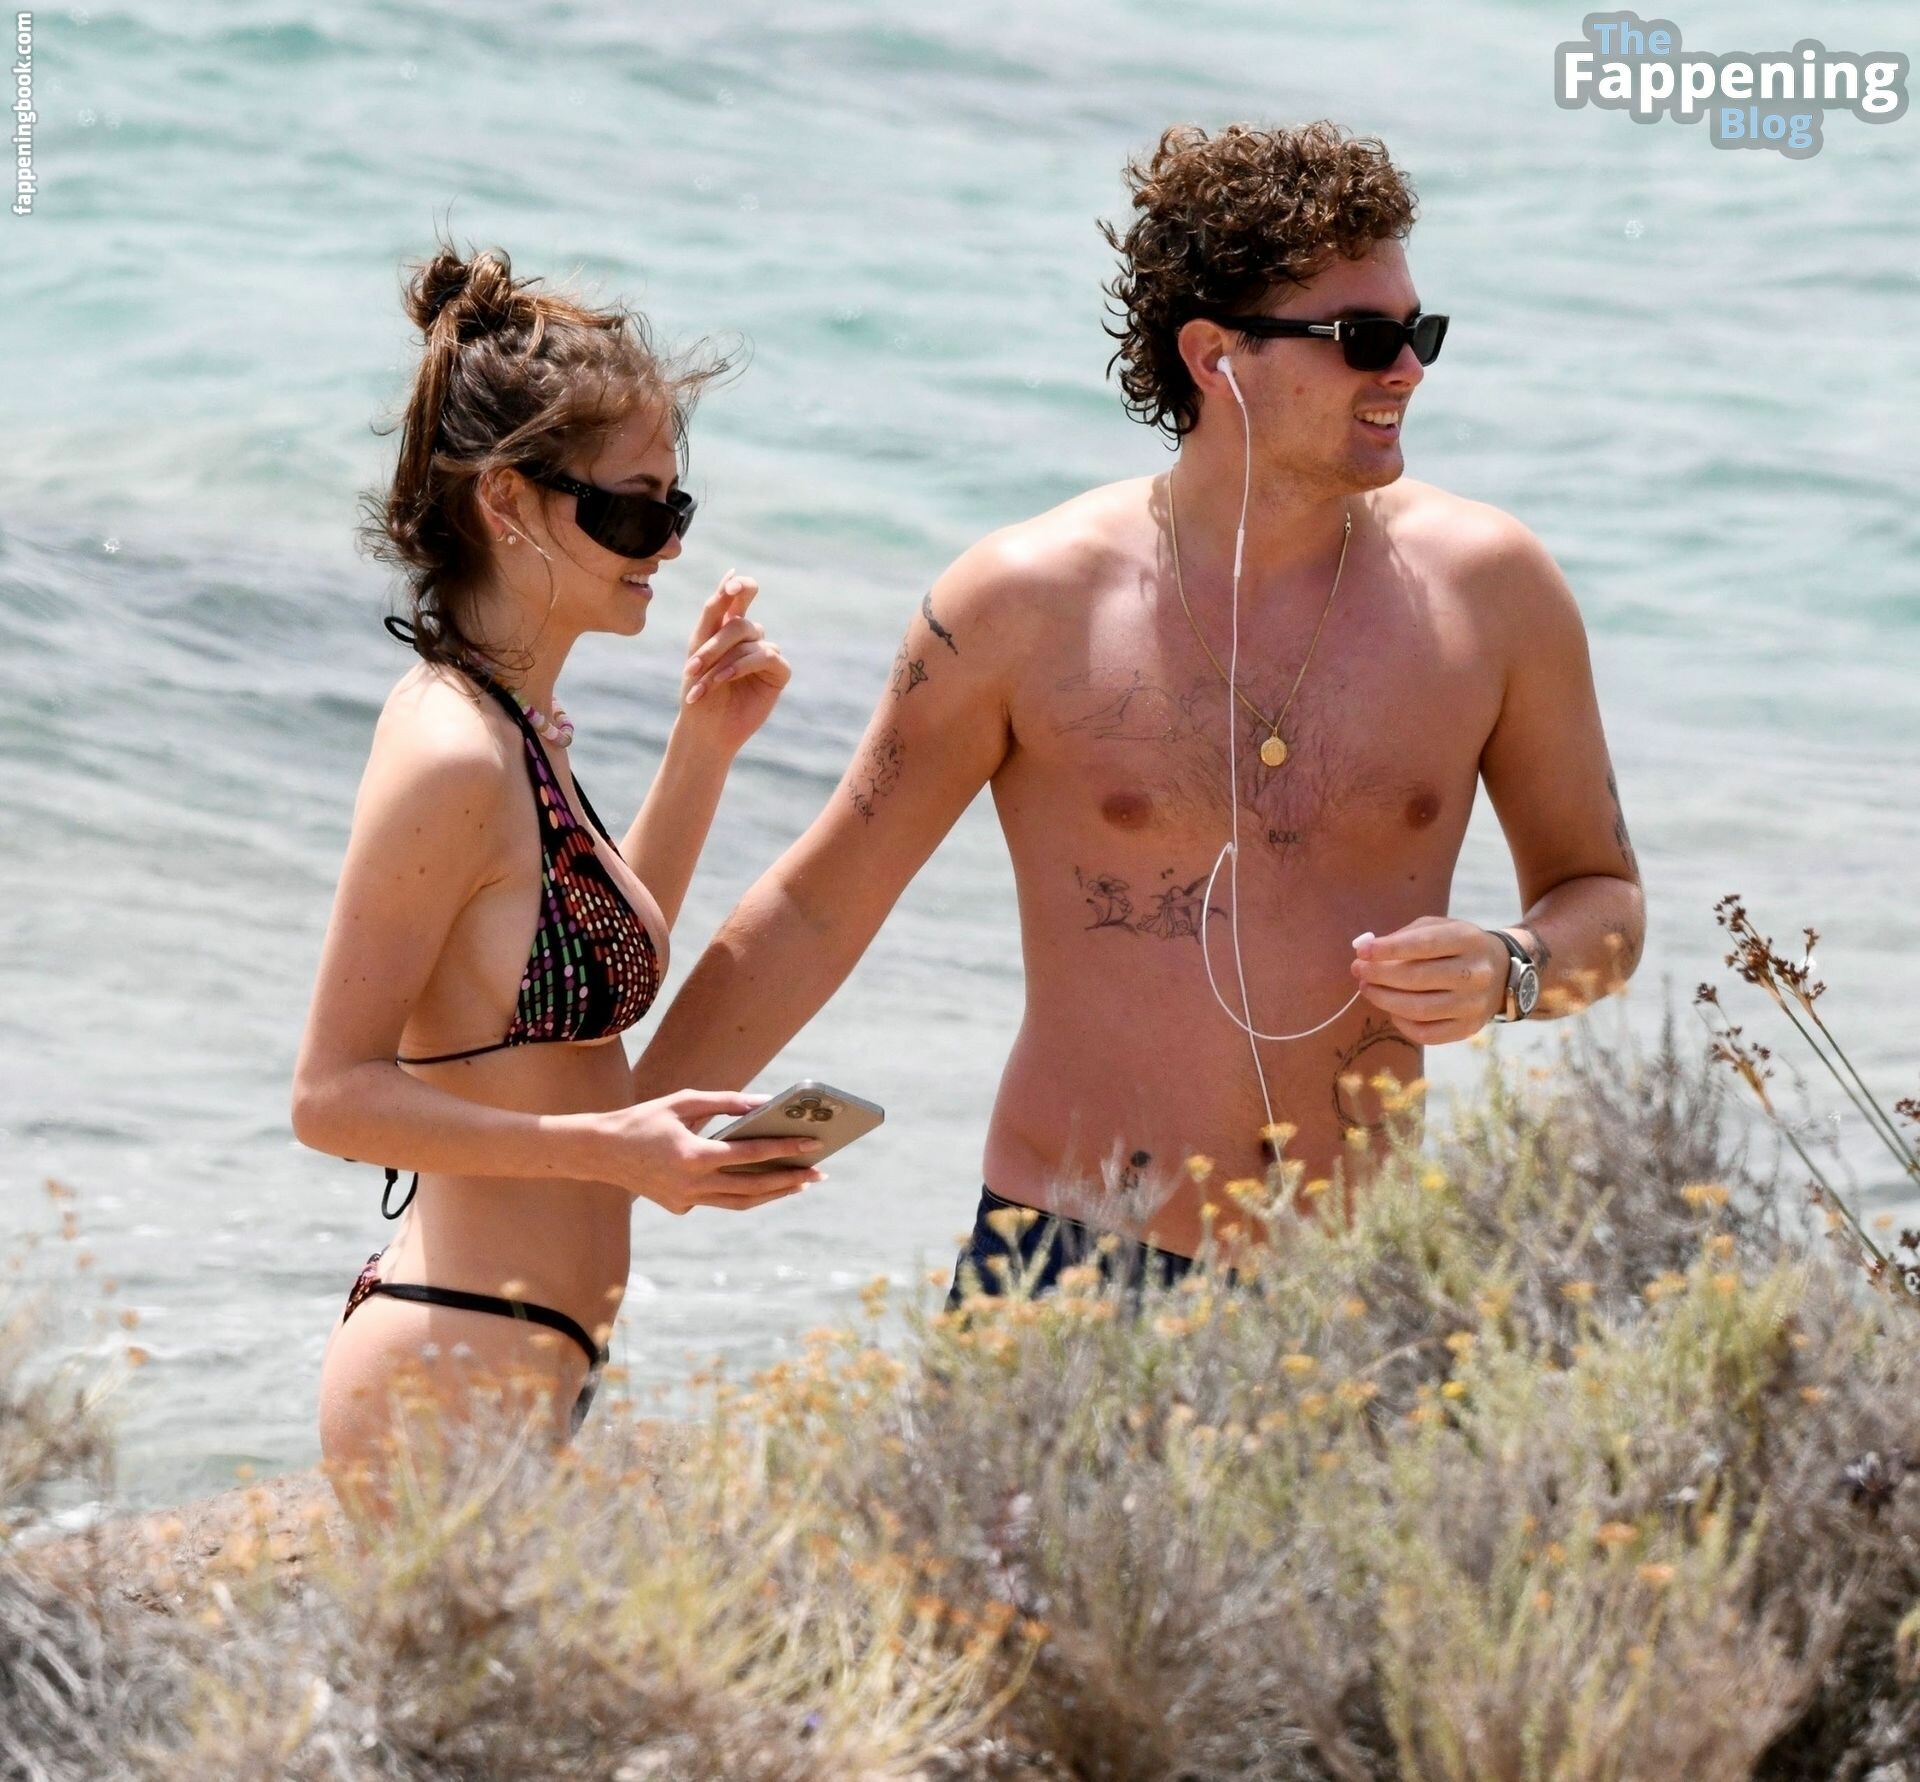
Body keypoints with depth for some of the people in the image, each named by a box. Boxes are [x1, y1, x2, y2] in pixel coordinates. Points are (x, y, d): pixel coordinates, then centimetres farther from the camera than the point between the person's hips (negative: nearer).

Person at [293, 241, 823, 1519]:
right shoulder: (452, 756, -17)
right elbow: (334, 1094, -17)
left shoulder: (517, 727, 11)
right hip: (455, 1388, -10)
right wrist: (613, 1146, -25)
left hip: (513, 1373, 10)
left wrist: (704, 752, 17)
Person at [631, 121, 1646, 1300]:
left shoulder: (1487, 585, 0)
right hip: (1069, 1267, -3)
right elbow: (815, 913, 4)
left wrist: (1510, 971, -9)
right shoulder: (1031, 603, -5)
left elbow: (1604, 899, 13)